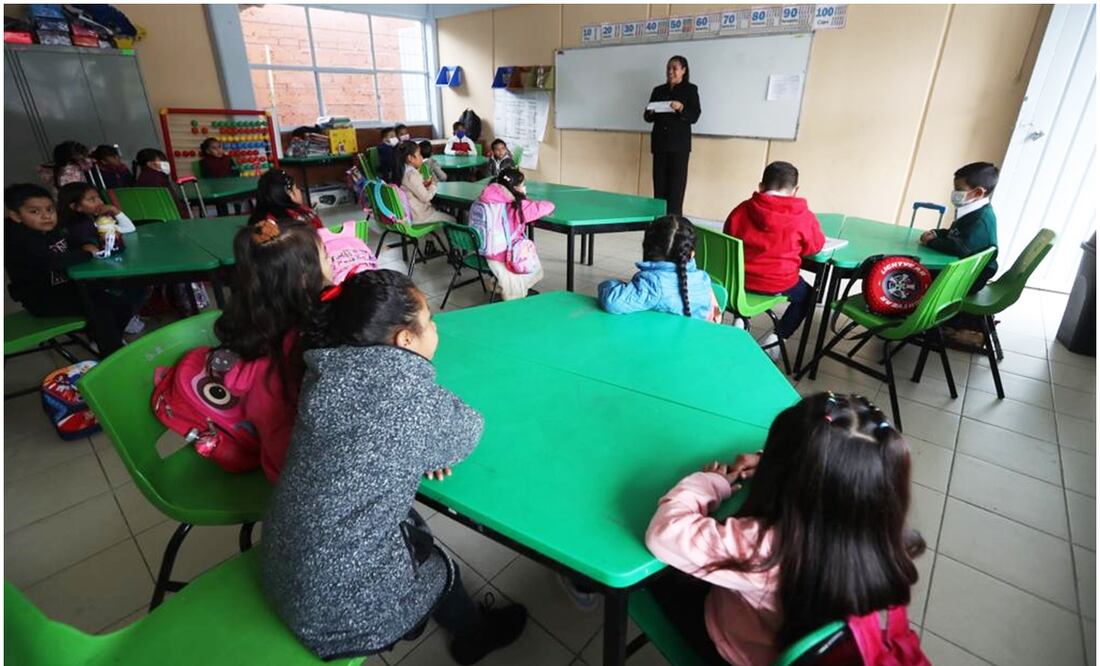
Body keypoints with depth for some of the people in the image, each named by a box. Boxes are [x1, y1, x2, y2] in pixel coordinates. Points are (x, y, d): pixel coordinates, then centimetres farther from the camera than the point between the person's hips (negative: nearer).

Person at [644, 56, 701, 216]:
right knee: (659, 183, 3)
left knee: (676, 184, -6)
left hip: (679, 143, -4)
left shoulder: (690, 89, 4)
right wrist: (650, 113, -8)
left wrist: (681, 108, -21)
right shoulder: (658, 90, 15)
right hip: (660, 142, 4)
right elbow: (648, 117, 14)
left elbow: (694, 116, -4)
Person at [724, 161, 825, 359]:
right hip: (779, 284, -3)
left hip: (739, 279, 3)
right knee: (807, 295, 28)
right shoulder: (804, 217, -11)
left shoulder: (742, 209, -5)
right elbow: (815, 246, 5)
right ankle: (775, 339, 15)